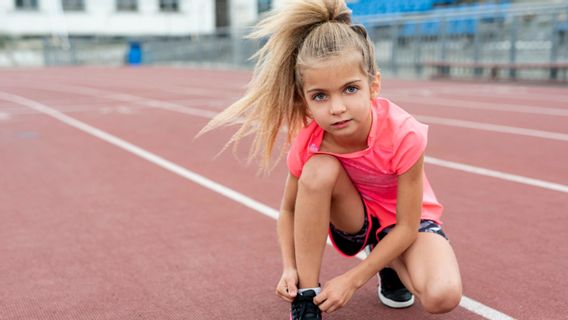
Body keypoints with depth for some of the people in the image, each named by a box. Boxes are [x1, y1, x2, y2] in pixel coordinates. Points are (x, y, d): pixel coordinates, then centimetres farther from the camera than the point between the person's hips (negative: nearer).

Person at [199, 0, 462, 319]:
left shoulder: (404, 135, -33)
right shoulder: (307, 144, -24)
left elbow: (406, 227, -25)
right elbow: (290, 210, -7)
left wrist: (352, 280, -27)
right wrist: (290, 268, -22)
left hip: (405, 223, -2)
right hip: (354, 220, 2)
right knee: (319, 170, -33)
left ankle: (390, 265, 4)